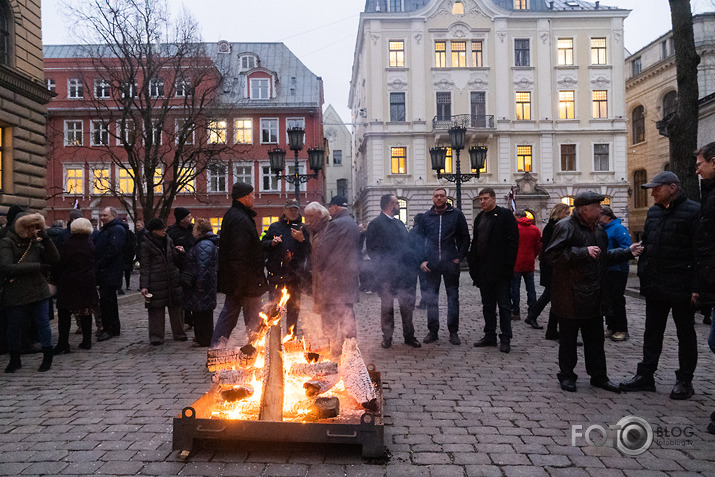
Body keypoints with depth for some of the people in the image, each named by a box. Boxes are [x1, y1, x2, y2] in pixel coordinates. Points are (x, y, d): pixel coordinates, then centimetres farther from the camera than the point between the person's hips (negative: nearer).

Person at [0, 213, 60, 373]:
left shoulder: (35, 243, 8)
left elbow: (54, 259, -3)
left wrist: (45, 238, -11)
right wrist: (37, 266, -16)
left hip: (38, 290, 3)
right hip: (15, 293, -3)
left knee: (43, 323, 4)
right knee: (14, 327, 9)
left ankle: (47, 357, 15)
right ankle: (15, 360, 27)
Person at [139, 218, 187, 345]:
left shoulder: (168, 240, 11)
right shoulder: (146, 245, -3)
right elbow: (144, 267, -6)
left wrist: (178, 252, -3)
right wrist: (144, 286, -11)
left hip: (173, 280, 5)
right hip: (156, 281, -5)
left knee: (176, 307, 7)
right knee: (156, 309, -1)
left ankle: (179, 333, 20)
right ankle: (156, 336, 11)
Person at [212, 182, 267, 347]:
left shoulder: (231, 214, 14)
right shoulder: (241, 219, -20)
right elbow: (240, 252, -25)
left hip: (233, 279, 10)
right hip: (246, 280, -10)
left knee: (229, 312, 17)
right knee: (253, 316, 1)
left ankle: (216, 346, 22)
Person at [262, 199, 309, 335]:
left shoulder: (302, 228, 6)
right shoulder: (275, 227, 10)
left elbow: (309, 251, -1)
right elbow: (263, 244, 11)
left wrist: (302, 240, -18)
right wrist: (272, 243, -8)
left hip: (294, 274, 0)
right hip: (276, 272, 1)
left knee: (293, 308, 8)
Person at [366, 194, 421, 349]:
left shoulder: (399, 223, 17)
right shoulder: (376, 224, -6)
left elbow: (407, 244, 16)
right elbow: (372, 249, -10)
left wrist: (412, 265, 4)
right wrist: (381, 266, -15)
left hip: (405, 272, 6)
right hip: (387, 273, -6)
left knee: (408, 305, 10)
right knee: (387, 307, 6)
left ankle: (409, 336, 20)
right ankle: (387, 337, 17)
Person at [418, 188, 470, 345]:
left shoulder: (456, 214, 3)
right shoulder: (426, 216, 8)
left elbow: (465, 237, 5)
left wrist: (459, 257, -4)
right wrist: (421, 261, 1)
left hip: (450, 263, -1)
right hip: (430, 265, 2)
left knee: (453, 297, 4)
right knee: (431, 297, 6)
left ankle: (453, 332, 13)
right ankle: (433, 331, 16)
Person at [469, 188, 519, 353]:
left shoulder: (505, 214, -5)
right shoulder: (480, 217, 15)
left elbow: (513, 240, -10)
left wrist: (508, 265, -17)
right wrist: (473, 266, 9)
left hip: (500, 269, -7)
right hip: (483, 270, 7)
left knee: (504, 305, 0)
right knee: (487, 305, 12)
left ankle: (505, 339, 6)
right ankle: (490, 336, 21)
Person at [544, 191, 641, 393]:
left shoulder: (598, 229, 14)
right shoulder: (565, 227, -13)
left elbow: (604, 256, 24)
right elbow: (553, 255, -23)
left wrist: (628, 252, 14)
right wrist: (584, 252, -25)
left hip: (593, 296, 8)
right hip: (570, 296, -7)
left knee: (595, 338, 14)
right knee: (568, 338, 6)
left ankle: (599, 376, 25)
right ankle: (567, 375, 19)